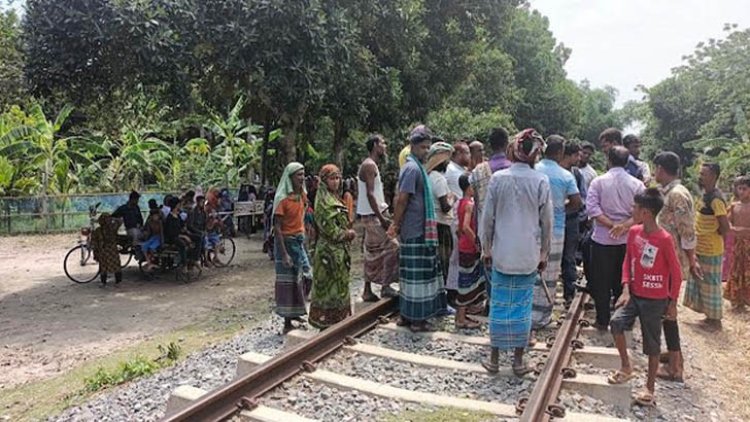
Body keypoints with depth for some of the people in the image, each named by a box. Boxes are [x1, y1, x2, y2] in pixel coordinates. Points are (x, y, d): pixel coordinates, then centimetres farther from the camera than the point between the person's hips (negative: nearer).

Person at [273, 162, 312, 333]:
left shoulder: (302, 194, 4)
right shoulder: (282, 198, -16)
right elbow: (277, 228, -19)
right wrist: (284, 254, -22)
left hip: (300, 240, 7)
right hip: (287, 241, -7)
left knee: (298, 278, 14)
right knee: (287, 281, -1)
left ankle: (294, 313, 29)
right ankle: (287, 323, 8)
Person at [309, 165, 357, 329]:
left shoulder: (334, 198, 15)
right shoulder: (323, 201, -15)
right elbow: (331, 230, -19)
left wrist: (348, 233, 3)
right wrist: (348, 234, -8)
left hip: (339, 250, 9)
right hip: (330, 250, -9)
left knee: (339, 286, 14)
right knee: (329, 286, -2)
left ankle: (336, 321, 23)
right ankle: (326, 323, 7)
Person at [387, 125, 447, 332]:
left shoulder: (417, 167, 16)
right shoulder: (413, 168, -14)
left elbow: (402, 200, 18)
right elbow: (402, 199, -19)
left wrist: (396, 224, 17)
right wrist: (396, 225, -12)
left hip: (417, 231, 10)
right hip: (416, 232, -10)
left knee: (413, 274, 14)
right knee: (418, 274, -2)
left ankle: (407, 315, 23)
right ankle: (417, 319, 7)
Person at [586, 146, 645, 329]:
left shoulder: (599, 182, -5)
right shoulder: (637, 184, -1)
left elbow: (592, 208, -16)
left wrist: (612, 225, -15)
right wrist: (625, 225, -15)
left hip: (603, 239, -2)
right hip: (628, 240, 2)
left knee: (602, 282, 7)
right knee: (623, 282, 14)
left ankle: (603, 320, 13)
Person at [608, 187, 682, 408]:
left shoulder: (664, 239, -19)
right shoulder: (634, 232, -2)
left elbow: (676, 273, -10)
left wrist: (672, 302, -4)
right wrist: (625, 289, -4)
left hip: (655, 299, -5)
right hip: (634, 294, 5)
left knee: (652, 344, 6)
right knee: (616, 322, -15)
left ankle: (649, 388, 21)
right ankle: (626, 368, 7)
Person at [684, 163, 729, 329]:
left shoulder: (715, 199, -21)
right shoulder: (706, 195, 9)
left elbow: (725, 227, -26)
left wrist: (714, 235, -8)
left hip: (710, 250, -9)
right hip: (701, 249, 9)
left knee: (711, 285, 1)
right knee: (702, 283, 16)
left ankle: (715, 320, 13)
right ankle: (710, 317, 28)